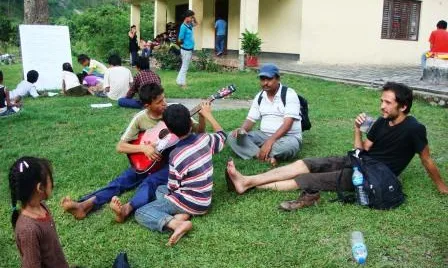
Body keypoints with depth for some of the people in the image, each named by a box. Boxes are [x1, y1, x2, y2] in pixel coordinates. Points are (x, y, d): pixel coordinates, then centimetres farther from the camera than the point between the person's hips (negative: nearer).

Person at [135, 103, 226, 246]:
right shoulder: (205, 139, -9)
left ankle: (177, 223, -23)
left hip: (192, 203, -7)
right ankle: (183, 214, 0)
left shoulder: (176, 156, -24)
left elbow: (172, 188, -12)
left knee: (140, 213, -1)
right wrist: (207, 114, 23)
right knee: (160, 189, 26)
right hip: (205, 200, 7)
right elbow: (222, 135, 15)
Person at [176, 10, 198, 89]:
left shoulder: (189, 25, 6)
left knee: (184, 67, 16)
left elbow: (196, 24, 28)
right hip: (186, 49, -9)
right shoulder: (183, 27, -18)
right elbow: (180, 40, -16)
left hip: (190, 49, 9)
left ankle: (180, 81, 25)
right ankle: (182, 83, 8)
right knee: (185, 67, 0)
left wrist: (194, 18, 9)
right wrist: (185, 43, 3)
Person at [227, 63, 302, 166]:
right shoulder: (259, 97, 8)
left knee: (288, 146, -43)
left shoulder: (289, 94, -11)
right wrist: (242, 129, -17)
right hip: (264, 135, 6)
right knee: (233, 137, -17)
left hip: (288, 137, -5)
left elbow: (288, 123, -21)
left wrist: (270, 141, -33)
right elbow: (251, 119, 8)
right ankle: (266, 157, -33)